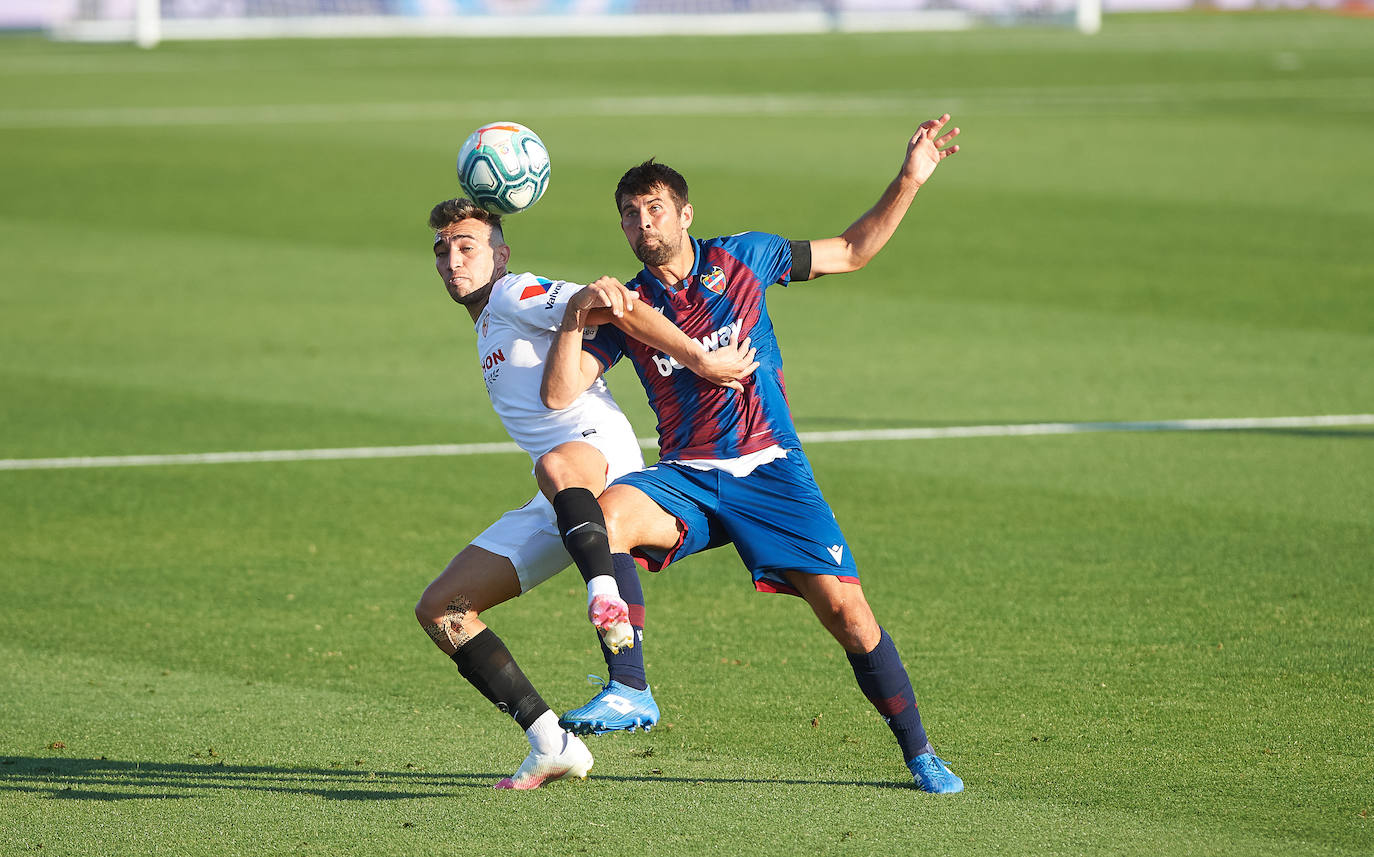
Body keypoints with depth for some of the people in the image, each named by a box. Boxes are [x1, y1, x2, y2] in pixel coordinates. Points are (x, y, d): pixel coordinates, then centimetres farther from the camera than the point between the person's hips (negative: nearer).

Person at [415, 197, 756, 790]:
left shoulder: (515, 295, 1)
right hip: (556, 511, 10)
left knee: (556, 466, -45)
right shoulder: (485, 327, 28)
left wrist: (702, 360, -15)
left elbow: (616, 308, -10)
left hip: (602, 453, -10)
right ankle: (553, 747, 0)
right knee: (441, 609, 5)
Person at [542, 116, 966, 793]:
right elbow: (559, 393, -2)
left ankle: (918, 753, 6)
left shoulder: (743, 258, 5)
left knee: (846, 612, -11)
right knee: (606, 514, -32)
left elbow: (852, 251, 15)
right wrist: (575, 318, -17)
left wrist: (909, 181, 5)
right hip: (685, 478, 1)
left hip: (770, 470, -1)